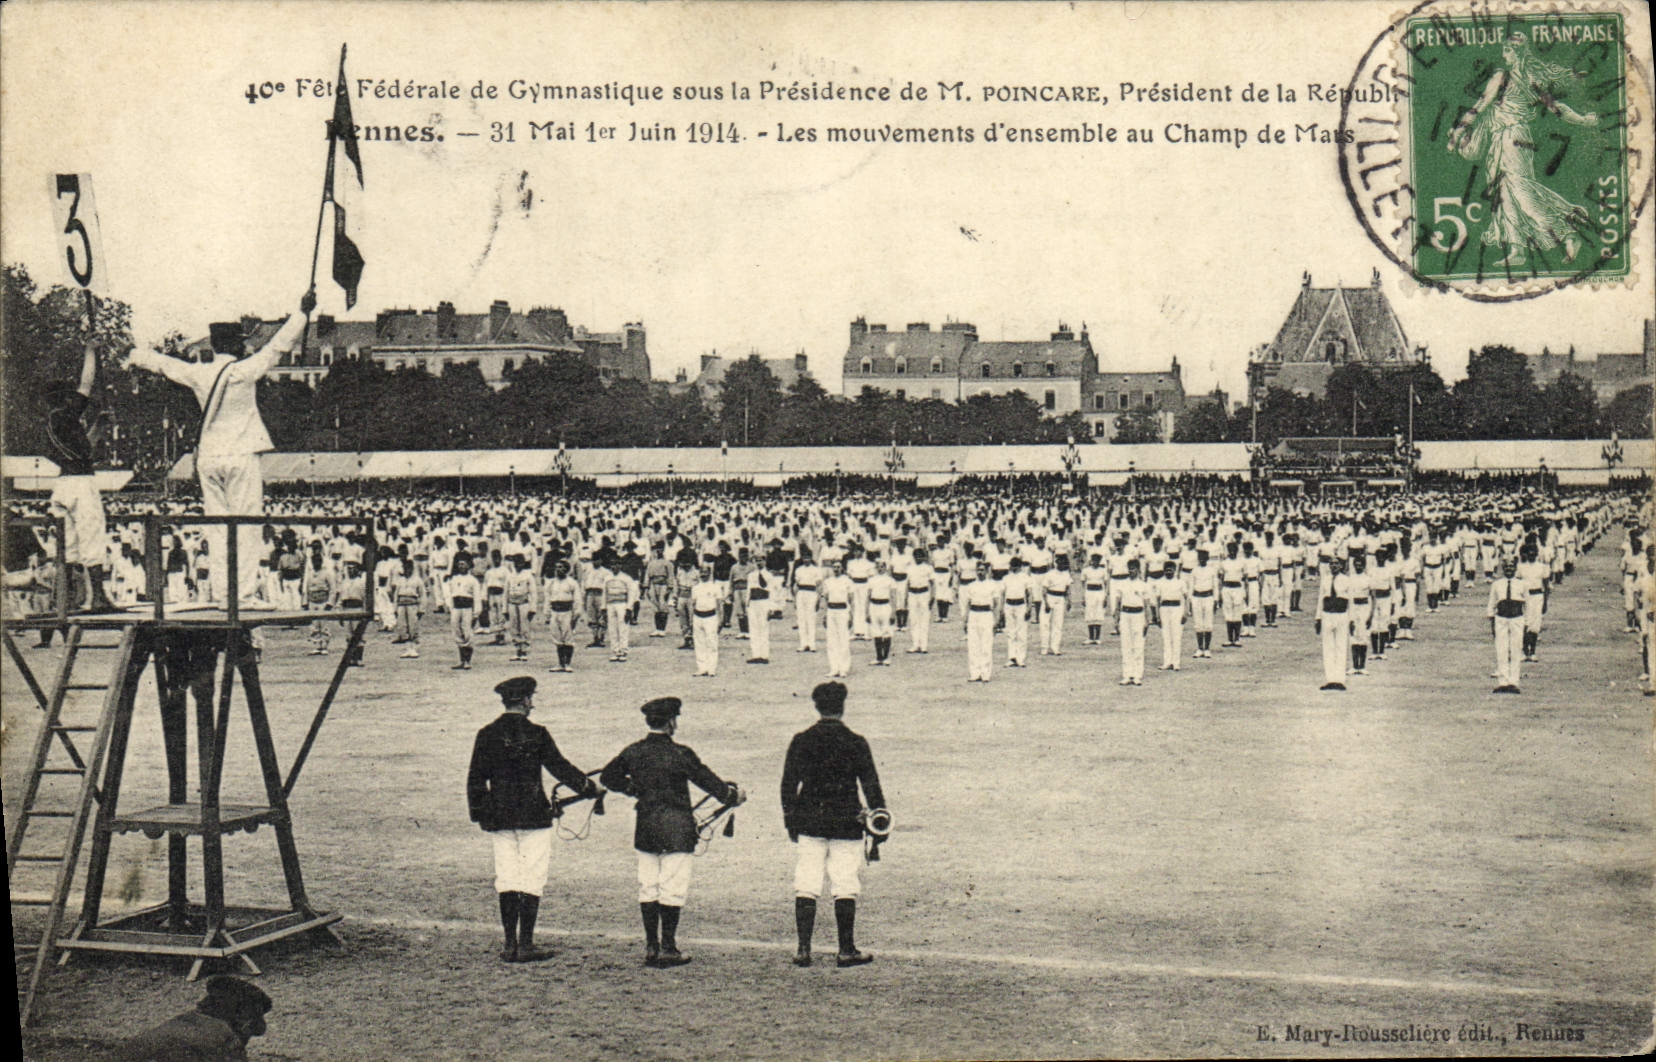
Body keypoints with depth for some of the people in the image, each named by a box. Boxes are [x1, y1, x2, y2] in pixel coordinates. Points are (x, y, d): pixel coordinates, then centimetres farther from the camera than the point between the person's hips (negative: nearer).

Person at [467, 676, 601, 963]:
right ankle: (526, 945, 2)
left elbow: (476, 779, 6)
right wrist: (590, 787, 10)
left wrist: (479, 814, 16)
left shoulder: (487, 735, 2)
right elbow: (560, 767, -3)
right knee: (532, 880, 2)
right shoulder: (536, 734, -9)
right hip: (533, 816, -4)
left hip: (500, 818, 4)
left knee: (506, 880, 10)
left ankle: (510, 945, 11)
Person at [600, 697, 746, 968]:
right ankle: (668, 949, 3)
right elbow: (710, 782, -7)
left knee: (647, 888, 12)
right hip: (676, 831, -5)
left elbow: (607, 777, 15)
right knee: (673, 890, 1)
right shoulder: (680, 754, -13)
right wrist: (734, 794, 11)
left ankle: (651, 948, 15)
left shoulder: (633, 752, 2)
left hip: (645, 829, 5)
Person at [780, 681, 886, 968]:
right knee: (845, 889, 4)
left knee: (805, 887, 5)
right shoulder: (855, 742, -3)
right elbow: (871, 785, -1)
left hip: (809, 823, 2)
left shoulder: (801, 741, 2)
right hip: (846, 825, -2)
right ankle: (846, 950, 8)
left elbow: (788, 784, 5)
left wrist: (791, 821, 14)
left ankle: (803, 949, 3)